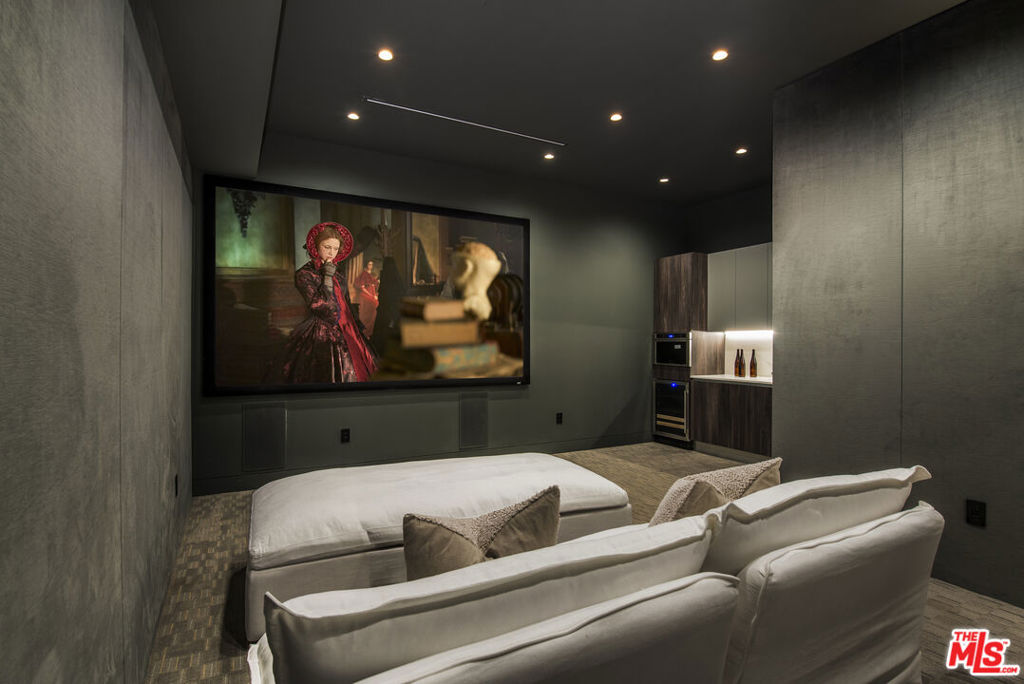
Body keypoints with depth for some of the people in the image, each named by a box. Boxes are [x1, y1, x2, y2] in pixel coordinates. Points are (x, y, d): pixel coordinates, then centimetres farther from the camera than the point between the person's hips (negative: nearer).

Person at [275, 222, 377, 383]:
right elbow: (319, 305, -18)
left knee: (358, 371, 3)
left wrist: (358, 327, 17)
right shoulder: (304, 274, -7)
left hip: (346, 331, 7)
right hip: (323, 335, -6)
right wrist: (327, 277, -16)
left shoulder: (338, 273, 13)